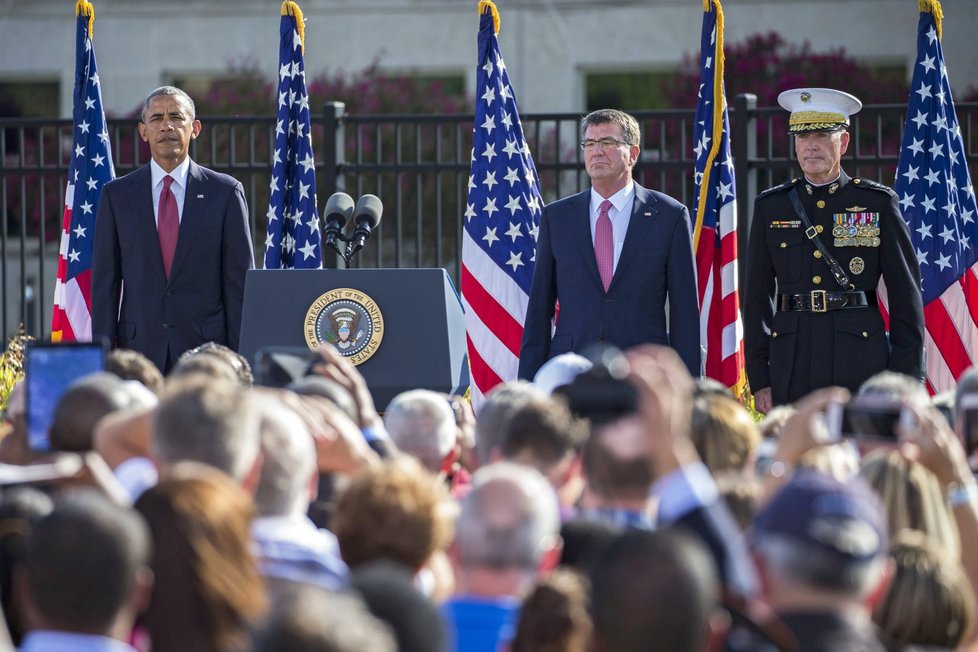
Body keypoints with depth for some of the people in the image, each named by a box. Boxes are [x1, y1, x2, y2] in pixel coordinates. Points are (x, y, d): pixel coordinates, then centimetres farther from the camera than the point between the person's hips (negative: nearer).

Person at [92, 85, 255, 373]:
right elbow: (104, 282, 7)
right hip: (140, 349, 1)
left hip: (206, 348, -1)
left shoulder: (225, 192, 5)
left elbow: (240, 280, 4)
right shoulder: (117, 195, 8)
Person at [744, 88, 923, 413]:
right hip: (792, 368, 2)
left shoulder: (878, 203, 5)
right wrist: (759, 379, 4)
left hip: (861, 357, -2)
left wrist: (903, 380, -2)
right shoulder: (771, 207, 10)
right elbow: (757, 297, 10)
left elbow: (906, 294, 4)